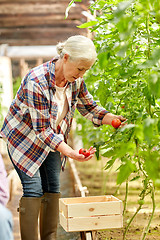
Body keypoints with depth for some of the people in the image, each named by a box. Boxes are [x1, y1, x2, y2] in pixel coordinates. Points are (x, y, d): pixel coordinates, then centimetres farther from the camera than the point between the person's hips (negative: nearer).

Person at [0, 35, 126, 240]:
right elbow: (41, 129, -31)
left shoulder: (76, 80, -13)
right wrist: (70, 152, -39)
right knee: (33, 189, -12)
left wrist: (111, 118, -15)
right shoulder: (36, 81, -33)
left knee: (53, 188, 4)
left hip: (52, 139, 6)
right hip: (24, 137, -6)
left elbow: (89, 107, 4)